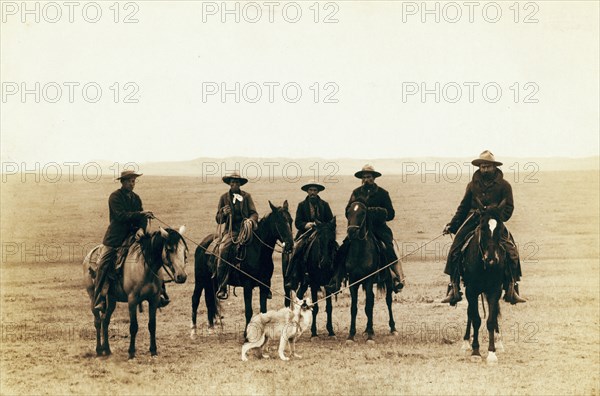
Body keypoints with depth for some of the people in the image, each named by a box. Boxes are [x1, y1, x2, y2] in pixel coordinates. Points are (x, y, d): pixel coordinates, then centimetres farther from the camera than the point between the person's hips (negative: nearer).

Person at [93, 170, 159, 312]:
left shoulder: (136, 198, 13)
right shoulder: (115, 197, -5)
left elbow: (142, 216, 5)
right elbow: (120, 215, -19)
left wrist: (141, 228, -16)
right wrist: (139, 214, -24)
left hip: (132, 235, 5)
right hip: (115, 238, -5)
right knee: (104, 264, -16)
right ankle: (100, 299, -12)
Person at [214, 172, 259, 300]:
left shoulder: (246, 196, 13)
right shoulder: (224, 197, 14)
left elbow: (254, 213, 6)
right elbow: (218, 219, 14)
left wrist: (251, 220, -17)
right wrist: (223, 213, -9)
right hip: (231, 230, 0)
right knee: (222, 249, -28)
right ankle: (222, 288, -26)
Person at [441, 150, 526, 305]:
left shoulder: (503, 185, 5)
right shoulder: (473, 185, 13)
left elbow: (508, 208, 2)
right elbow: (463, 207, 18)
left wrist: (497, 219, -16)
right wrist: (451, 225, 10)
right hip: (473, 221, 2)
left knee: (511, 251, -21)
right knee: (455, 250, -16)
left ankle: (511, 289, -13)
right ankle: (454, 289, -11)